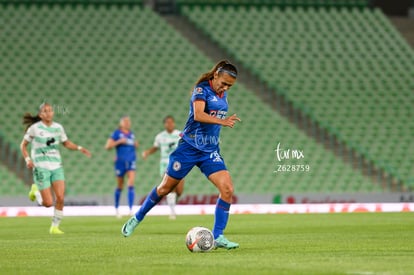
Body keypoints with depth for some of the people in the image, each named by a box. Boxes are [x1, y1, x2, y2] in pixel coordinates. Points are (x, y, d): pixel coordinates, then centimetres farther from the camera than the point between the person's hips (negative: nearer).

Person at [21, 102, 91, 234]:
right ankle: (36, 191, 26)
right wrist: (27, 159, -11)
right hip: (41, 168, -4)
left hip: (56, 167, 4)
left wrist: (79, 148, 4)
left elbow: (66, 143, 20)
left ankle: (55, 227, 7)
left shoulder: (58, 127, 6)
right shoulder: (35, 128, -5)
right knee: (48, 203, -7)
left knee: (60, 198, -10)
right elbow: (23, 145, 4)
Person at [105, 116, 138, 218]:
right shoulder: (117, 133, -2)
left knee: (131, 185, -13)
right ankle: (116, 208, 28)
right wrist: (119, 141, -16)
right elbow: (107, 146, -6)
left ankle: (131, 209, -18)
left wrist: (136, 145, 6)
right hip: (121, 161, -3)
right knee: (120, 187, 8)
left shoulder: (131, 134, 13)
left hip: (131, 161, 3)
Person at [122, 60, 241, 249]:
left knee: (227, 189, -14)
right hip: (189, 147, -5)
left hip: (210, 151, 6)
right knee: (166, 187, 7)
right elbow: (198, 115, -30)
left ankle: (218, 237, -8)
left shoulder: (223, 94, 8)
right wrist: (223, 121, -40)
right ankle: (136, 219, 29)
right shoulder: (202, 89, -14)